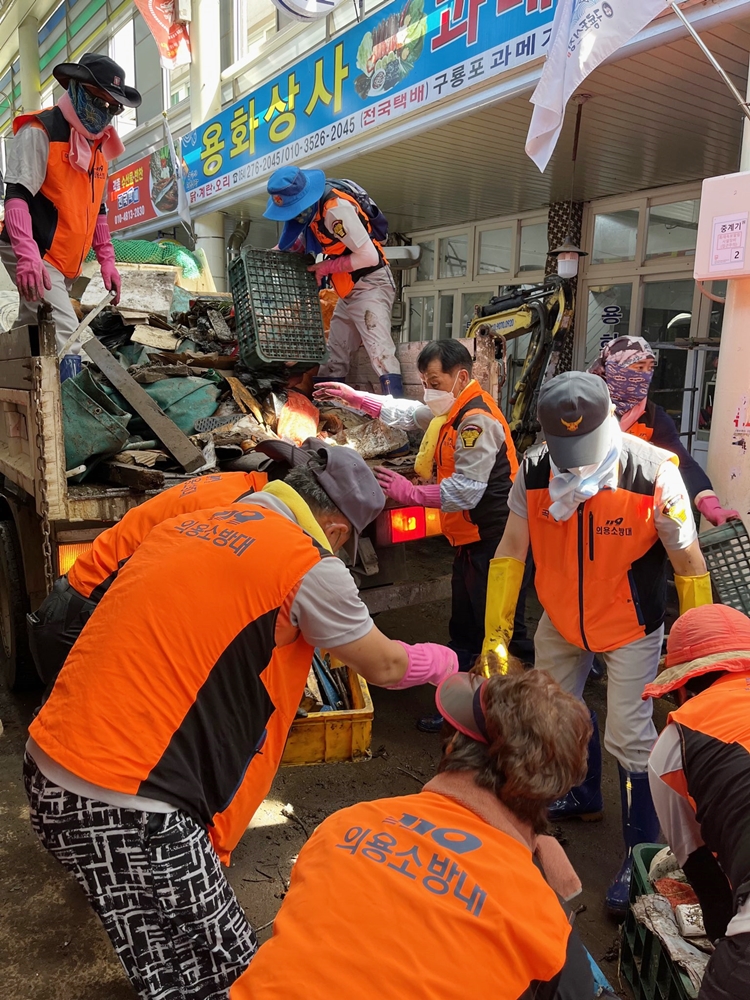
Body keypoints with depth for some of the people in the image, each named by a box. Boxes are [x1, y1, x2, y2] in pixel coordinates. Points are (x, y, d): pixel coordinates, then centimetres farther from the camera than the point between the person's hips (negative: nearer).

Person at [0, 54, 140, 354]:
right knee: (64, 338, -21)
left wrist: (106, 260, 15)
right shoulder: (39, 132, -9)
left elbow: (96, 208, 23)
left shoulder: (98, 144, 16)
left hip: (66, 263, 8)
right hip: (34, 256, -8)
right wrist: (28, 255, -33)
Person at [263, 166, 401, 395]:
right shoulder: (311, 207, 4)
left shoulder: (336, 209, -23)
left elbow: (369, 256, -23)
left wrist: (327, 267, -13)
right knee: (333, 359, 9)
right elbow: (301, 243, 18)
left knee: (380, 351, -19)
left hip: (370, 286, -9)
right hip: (348, 292, 9)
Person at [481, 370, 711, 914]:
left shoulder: (655, 473, -26)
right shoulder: (534, 469, -16)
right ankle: (582, 796, 47)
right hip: (561, 618, 5)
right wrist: (495, 633, -8)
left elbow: (690, 566, -16)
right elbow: (510, 552, -8)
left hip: (631, 627, -4)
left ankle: (642, 852, 18)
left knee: (629, 737, -6)